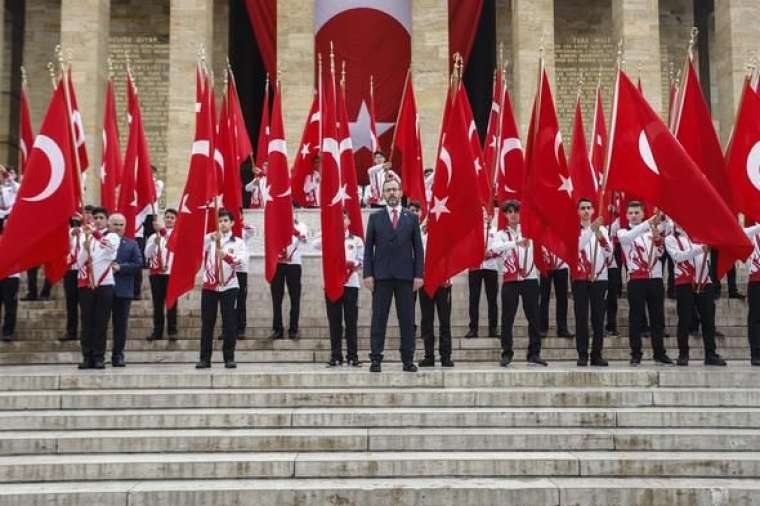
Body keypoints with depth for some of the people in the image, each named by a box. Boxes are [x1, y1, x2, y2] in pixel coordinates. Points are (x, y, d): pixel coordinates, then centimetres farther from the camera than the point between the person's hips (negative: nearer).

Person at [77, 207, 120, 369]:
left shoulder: (113, 237, 4)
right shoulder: (85, 237, 12)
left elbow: (110, 247, -22)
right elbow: (79, 263, 7)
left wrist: (95, 233, -35)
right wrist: (86, 246, -11)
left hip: (105, 284, -2)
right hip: (86, 284, 2)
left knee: (101, 322, -2)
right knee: (87, 322, 2)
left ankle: (99, 357, 3)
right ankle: (87, 357, 7)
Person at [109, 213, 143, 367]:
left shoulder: (131, 244, 8)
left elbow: (138, 263, -1)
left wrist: (120, 267, -12)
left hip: (123, 290, 2)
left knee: (120, 325, 5)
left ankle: (118, 356, 13)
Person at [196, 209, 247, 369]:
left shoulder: (238, 242, 5)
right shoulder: (209, 238, 8)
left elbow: (239, 261, -13)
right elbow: (199, 246, -15)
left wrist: (225, 256, -33)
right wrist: (212, 237, -34)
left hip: (229, 287, -1)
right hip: (209, 286, 1)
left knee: (229, 323, -1)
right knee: (207, 323, 2)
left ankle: (229, 358, 6)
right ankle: (205, 358, 8)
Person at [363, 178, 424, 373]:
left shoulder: (411, 218, 10)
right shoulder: (375, 218, 9)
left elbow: (418, 248, 7)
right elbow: (369, 247, 6)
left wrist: (418, 275, -2)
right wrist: (368, 274, -4)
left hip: (405, 276, 1)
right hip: (381, 275, 0)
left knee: (407, 320, 2)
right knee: (378, 318, 0)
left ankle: (408, 360, 7)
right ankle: (376, 359, 3)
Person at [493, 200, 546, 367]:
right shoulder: (501, 234, 5)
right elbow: (496, 248, -16)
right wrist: (516, 243, -30)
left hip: (530, 279, 1)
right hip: (510, 280, -1)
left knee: (533, 317, 2)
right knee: (507, 318, 0)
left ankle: (534, 353, 8)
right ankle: (506, 354, 7)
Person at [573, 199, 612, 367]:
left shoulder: (602, 229, 10)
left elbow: (609, 253, -1)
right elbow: (577, 245, -18)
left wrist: (600, 236, -18)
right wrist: (591, 229, -29)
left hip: (599, 277, 2)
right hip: (580, 278, -2)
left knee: (598, 317, 3)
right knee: (581, 317, -2)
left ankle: (597, 354, 9)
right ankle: (582, 355, 2)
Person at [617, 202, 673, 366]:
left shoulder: (653, 231, 14)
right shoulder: (623, 232, 5)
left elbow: (660, 252, 1)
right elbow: (630, 237, -20)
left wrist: (657, 238, -19)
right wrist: (648, 223, -31)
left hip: (656, 279, 3)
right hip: (636, 280, -3)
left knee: (658, 317, 5)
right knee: (635, 318, -2)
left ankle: (660, 353, 12)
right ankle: (636, 354, 2)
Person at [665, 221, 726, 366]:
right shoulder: (670, 239, 3)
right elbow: (679, 256, -15)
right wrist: (700, 248, -27)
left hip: (704, 282, 4)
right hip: (684, 284, -4)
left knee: (708, 319, 4)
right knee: (685, 321, -1)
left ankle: (710, 354, 10)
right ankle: (683, 355, 7)